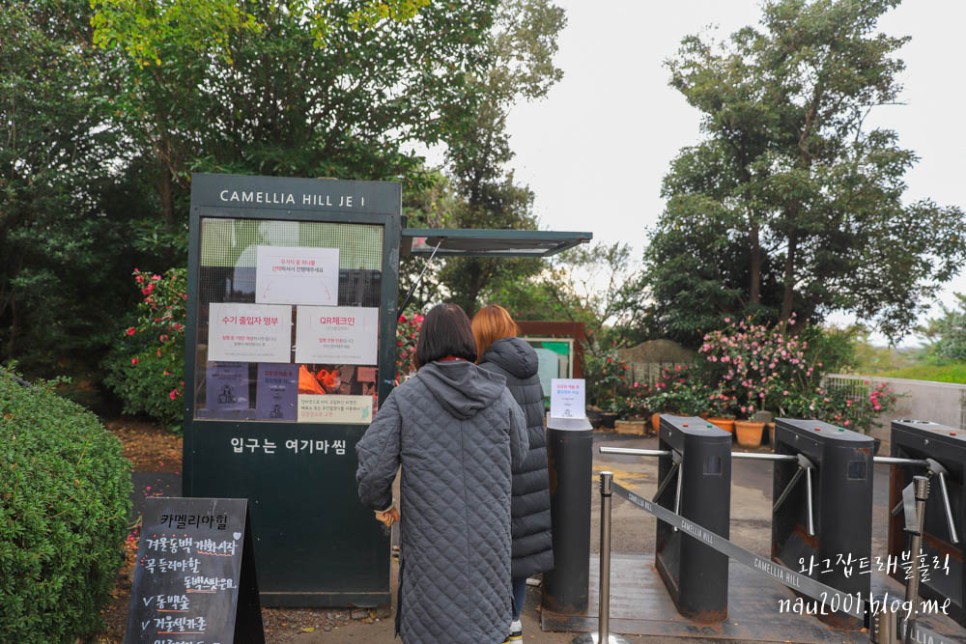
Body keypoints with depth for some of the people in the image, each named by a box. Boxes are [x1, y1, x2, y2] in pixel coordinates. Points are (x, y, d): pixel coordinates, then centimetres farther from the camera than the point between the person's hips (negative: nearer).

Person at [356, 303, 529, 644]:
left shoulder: (404, 396, -9)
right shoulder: (500, 395, -2)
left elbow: (372, 468, -10)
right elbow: (518, 457, 10)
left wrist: (381, 503, 10)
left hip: (431, 548, -2)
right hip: (488, 545, 2)